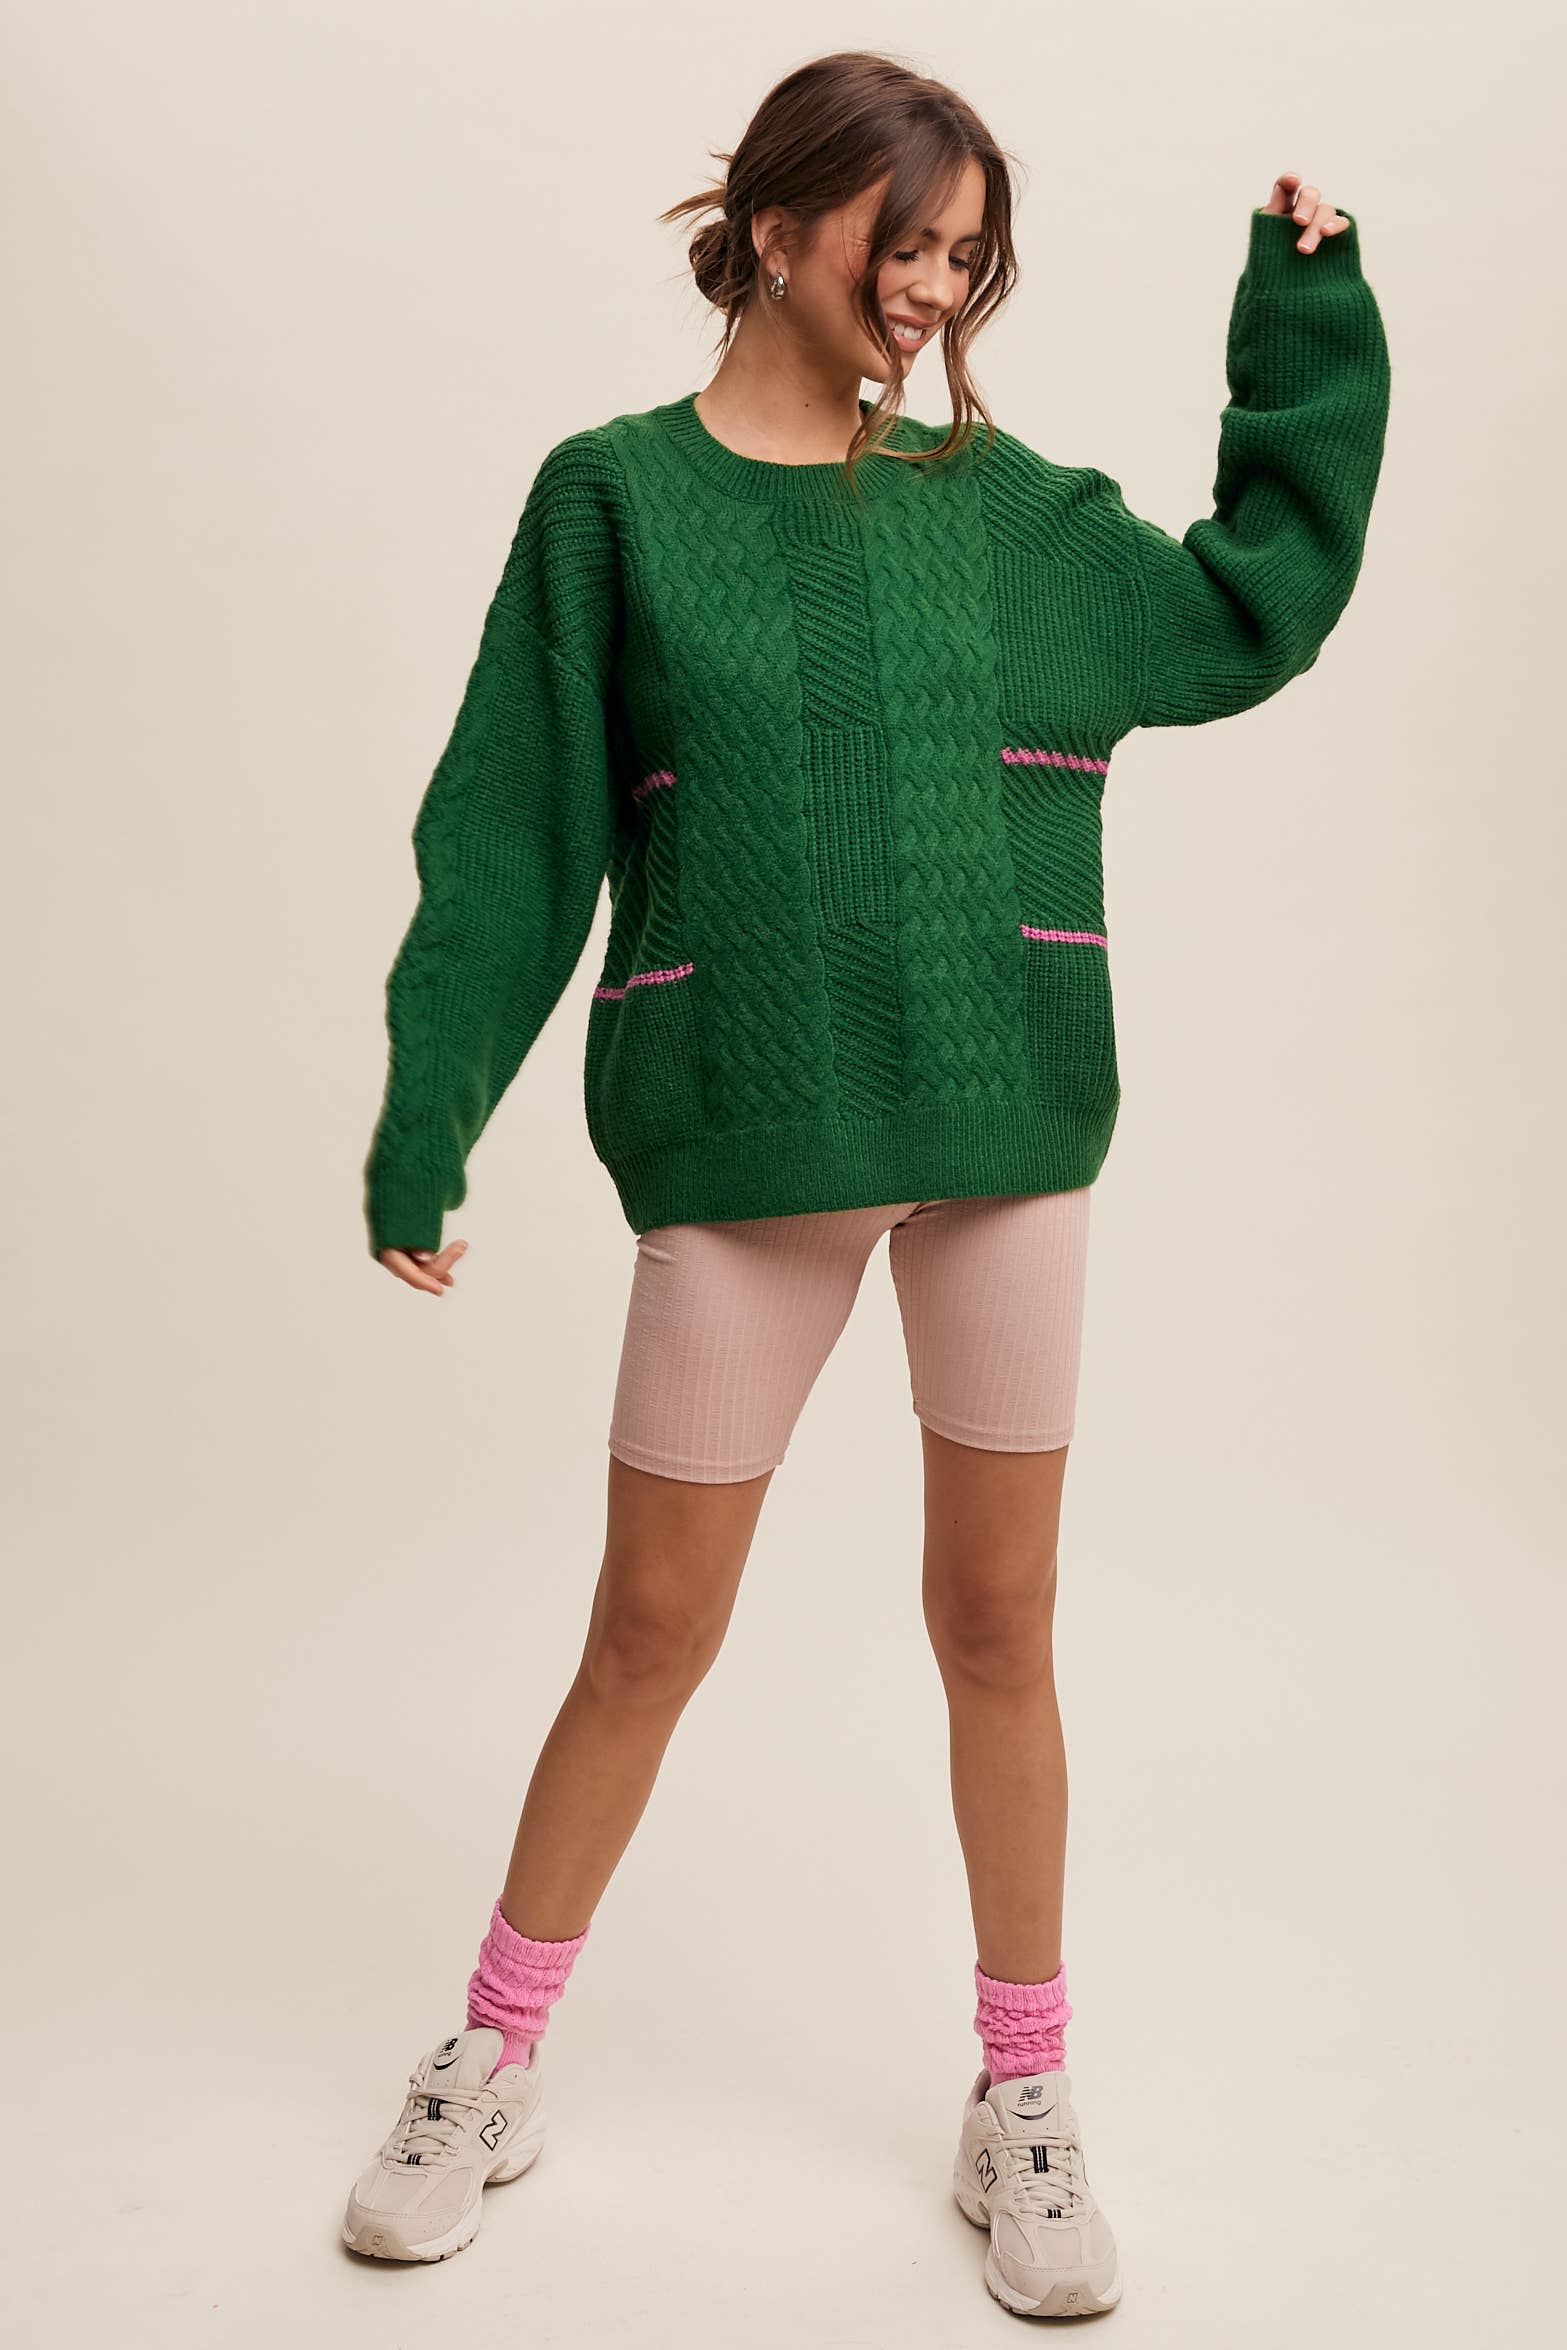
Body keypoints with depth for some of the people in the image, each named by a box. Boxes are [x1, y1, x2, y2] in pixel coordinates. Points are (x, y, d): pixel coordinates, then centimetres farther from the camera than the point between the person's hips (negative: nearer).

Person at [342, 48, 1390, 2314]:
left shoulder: (1000, 500, 11)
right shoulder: (615, 497, 3)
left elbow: (1251, 609, 21)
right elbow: (516, 831, 0)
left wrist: (1306, 320, 17)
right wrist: (429, 1106, -5)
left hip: (1008, 1119, 3)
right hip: (742, 1136, -2)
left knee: (998, 1618, 9)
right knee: (651, 1627, 6)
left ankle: (1023, 2098, 27)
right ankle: (495, 2066, 29)